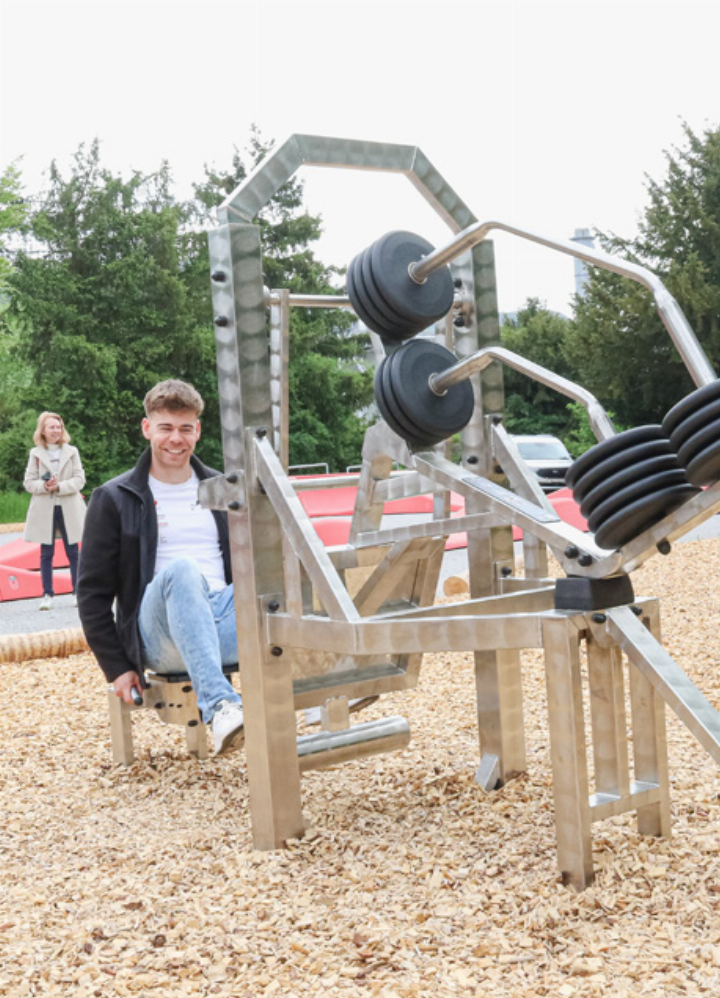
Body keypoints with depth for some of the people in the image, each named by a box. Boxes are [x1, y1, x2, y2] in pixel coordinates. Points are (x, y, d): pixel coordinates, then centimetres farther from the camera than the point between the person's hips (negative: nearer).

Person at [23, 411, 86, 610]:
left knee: (73, 552, 5)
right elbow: (28, 483, 3)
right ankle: (48, 595, 9)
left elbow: (79, 480, -1)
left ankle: (78, 592, 13)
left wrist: (59, 486, -15)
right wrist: (44, 486, -16)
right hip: (44, 510, 0)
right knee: (46, 553, 3)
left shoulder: (71, 452, 4)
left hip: (69, 509, 0)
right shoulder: (35, 454, 4)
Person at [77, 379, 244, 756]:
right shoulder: (114, 499, 7)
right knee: (180, 569, -38)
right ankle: (218, 705, -50)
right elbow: (92, 592, 5)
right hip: (158, 636, -3)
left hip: (221, 625, 3)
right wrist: (117, 668, -1)